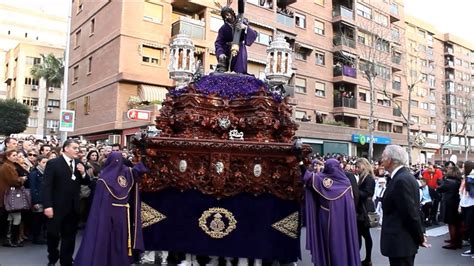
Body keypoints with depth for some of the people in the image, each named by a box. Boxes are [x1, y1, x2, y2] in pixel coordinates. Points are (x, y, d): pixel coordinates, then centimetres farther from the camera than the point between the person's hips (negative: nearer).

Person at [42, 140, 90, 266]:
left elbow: (86, 182, 9)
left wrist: (83, 173, -12)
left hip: (73, 207, 4)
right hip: (57, 207, -4)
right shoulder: (53, 163, -9)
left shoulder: (78, 163, 5)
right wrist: (47, 206, -19)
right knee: (53, 234, 13)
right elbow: (46, 186, -13)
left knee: (69, 235, 12)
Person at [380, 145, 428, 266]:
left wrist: (420, 238, -8)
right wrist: (420, 236, 15)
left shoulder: (401, 180, -21)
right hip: (403, 240, 10)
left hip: (400, 242, -10)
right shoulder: (404, 176, 10)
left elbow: (411, 213, -20)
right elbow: (412, 211, 13)